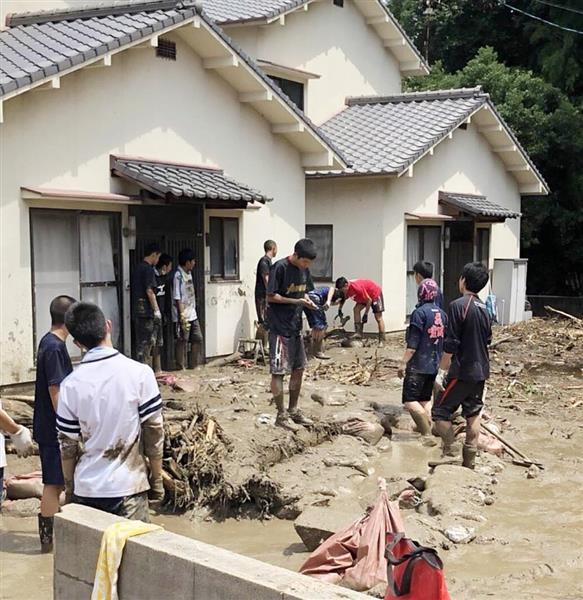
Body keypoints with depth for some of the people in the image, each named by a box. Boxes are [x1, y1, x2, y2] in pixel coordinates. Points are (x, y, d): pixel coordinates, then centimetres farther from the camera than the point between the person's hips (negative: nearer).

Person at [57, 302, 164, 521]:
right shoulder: (140, 373, -10)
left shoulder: (71, 385, -6)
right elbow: (154, 431, -6)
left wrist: (69, 488, 15)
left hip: (86, 490, 2)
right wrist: (157, 480, 5)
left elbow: (67, 445, 1)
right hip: (129, 487, -2)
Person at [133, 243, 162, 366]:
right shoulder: (148, 269, -12)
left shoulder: (139, 267, 15)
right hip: (146, 310, -9)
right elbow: (149, 291, -17)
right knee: (146, 341, -5)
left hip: (138, 309, 9)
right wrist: (156, 310, -12)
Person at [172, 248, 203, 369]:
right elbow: (177, 298, -19)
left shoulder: (189, 273, 12)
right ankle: (181, 368, 7)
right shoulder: (178, 276, -16)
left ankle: (194, 365, 21)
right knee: (182, 342, -2)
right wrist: (182, 316, -21)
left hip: (192, 315, 9)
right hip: (183, 317, -9)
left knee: (198, 339, 12)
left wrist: (193, 310, 17)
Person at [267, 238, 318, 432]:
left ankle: (293, 410, 25)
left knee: (298, 369, 13)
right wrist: (296, 301, -21)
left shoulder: (304, 270, 6)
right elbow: (271, 296, -15)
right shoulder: (280, 267, -16)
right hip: (280, 327, -8)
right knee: (279, 371, -2)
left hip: (296, 327, 8)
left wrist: (308, 301, -2)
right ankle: (281, 415, 4)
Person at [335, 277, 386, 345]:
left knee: (378, 317, -6)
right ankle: (358, 333, -8)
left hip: (375, 293, -8)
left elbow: (369, 300, -29)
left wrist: (366, 314, -23)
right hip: (364, 295, 8)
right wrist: (340, 309, -3)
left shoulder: (357, 288, -38)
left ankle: (382, 341, -5)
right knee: (356, 309, -8)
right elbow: (343, 298, 9)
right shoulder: (346, 289, -14)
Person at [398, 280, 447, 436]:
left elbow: (413, 342, -17)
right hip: (434, 365, 8)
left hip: (418, 365, -8)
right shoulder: (442, 314, 9)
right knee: (424, 400, 14)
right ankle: (426, 429, 13)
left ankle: (428, 433, -15)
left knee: (410, 401, -8)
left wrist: (403, 362, -13)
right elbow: (445, 341, 16)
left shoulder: (419, 313, -13)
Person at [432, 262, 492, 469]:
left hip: (461, 372, -7)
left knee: (440, 411, 2)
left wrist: (442, 372, -13)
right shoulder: (484, 309, 8)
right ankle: (469, 462, 15)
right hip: (480, 372, 8)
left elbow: (450, 344, -18)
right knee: (473, 414, 12)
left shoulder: (458, 306, -15)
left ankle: (449, 454, 1)